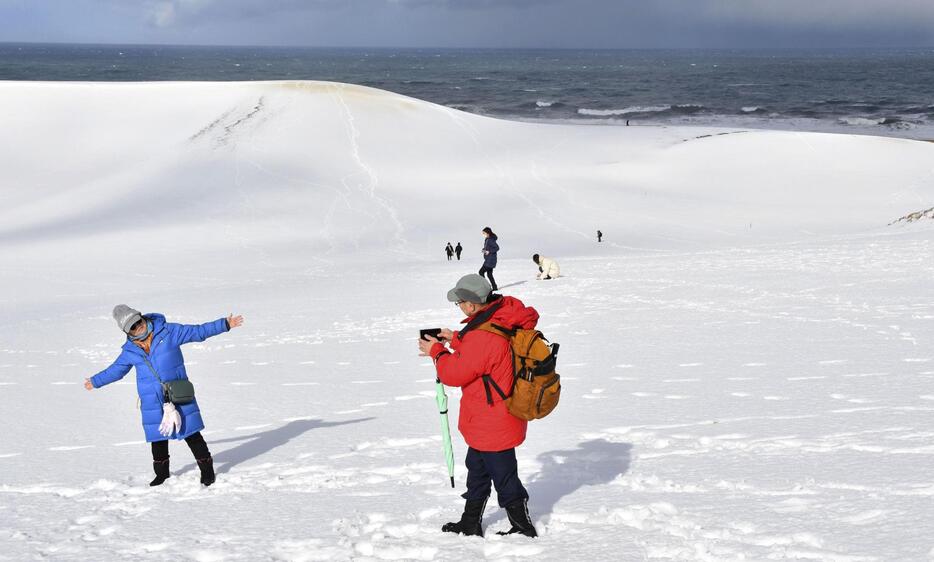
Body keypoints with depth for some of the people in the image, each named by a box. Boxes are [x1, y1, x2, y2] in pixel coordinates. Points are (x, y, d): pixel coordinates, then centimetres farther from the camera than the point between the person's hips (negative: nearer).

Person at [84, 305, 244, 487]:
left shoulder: (168, 331, -6)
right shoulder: (129, 351, 4)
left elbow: (198, 332, -4)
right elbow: (115, 370, 22)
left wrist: (225, 324, -9)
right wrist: (95, 382, 31)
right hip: (152, 403, 3)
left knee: (191, 433, -1)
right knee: (158, 438, 11)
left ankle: (207, 469, 11)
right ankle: (162, 473, 29)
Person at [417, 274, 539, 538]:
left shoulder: (483, 336, -30)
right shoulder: (503, 320, 0)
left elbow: (455, 374, -18)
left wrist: (436, 351, -3)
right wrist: (456, 340, 12)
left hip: (492, 424, -10)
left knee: (503, 475, 5)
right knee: (477, 468, 23)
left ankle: (524, 527, 18)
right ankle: (470, 523, 36)